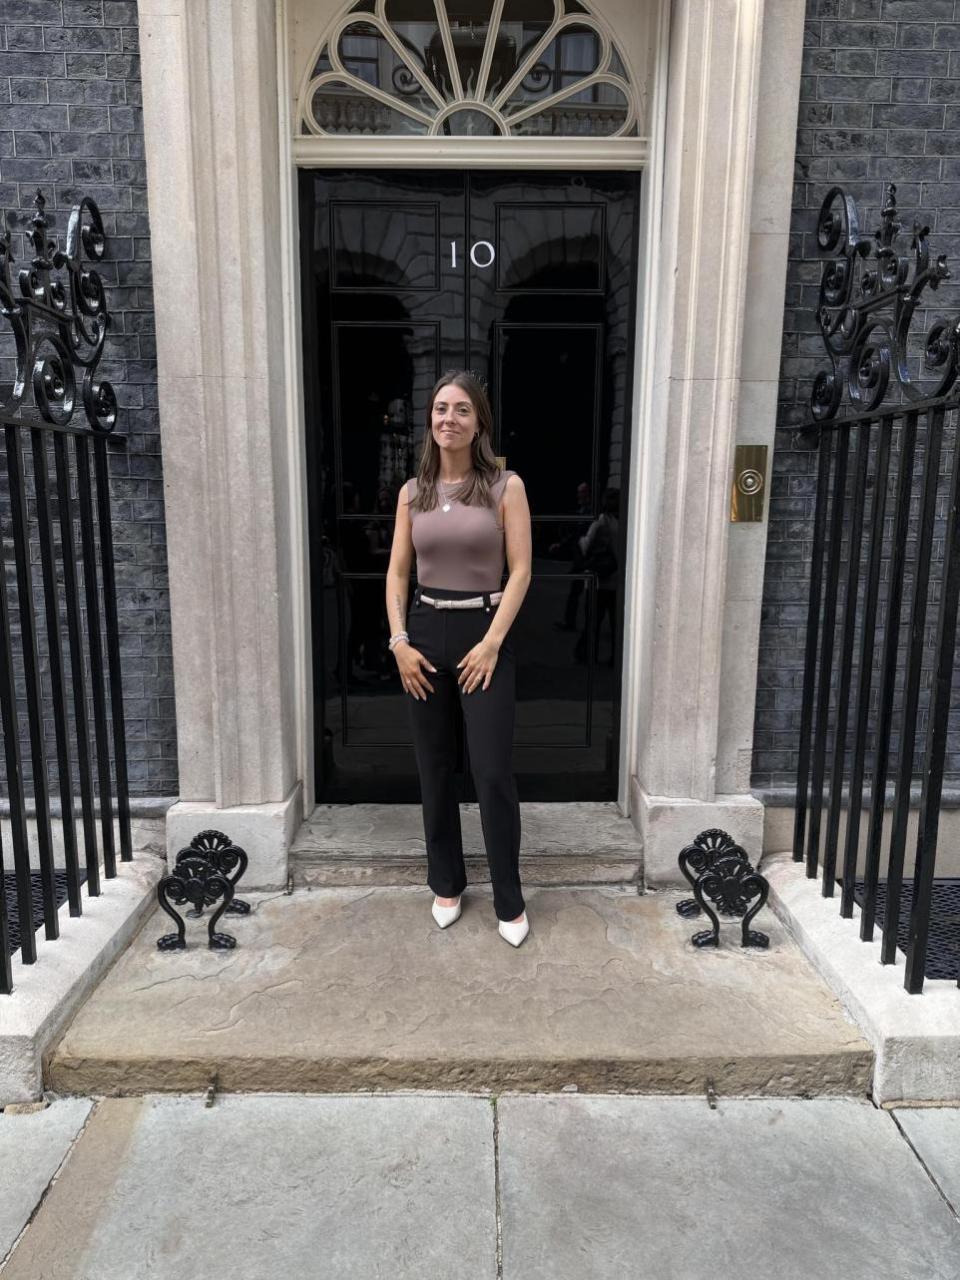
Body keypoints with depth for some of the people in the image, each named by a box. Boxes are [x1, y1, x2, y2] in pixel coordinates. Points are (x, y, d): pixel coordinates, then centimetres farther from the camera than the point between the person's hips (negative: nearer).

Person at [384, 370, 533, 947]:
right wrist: (399, 641, -3)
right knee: (435, 769, 11)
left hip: (484, 631, -4)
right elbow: (398, 572, 8)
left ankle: (511, 900, 14)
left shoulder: (506, 486, -3)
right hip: (426, 632, 4)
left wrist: (491, 643, -14)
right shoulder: (413, 492, 7)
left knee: (494, 773, -4)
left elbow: (521, 570, -7)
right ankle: (447, 884, 29)